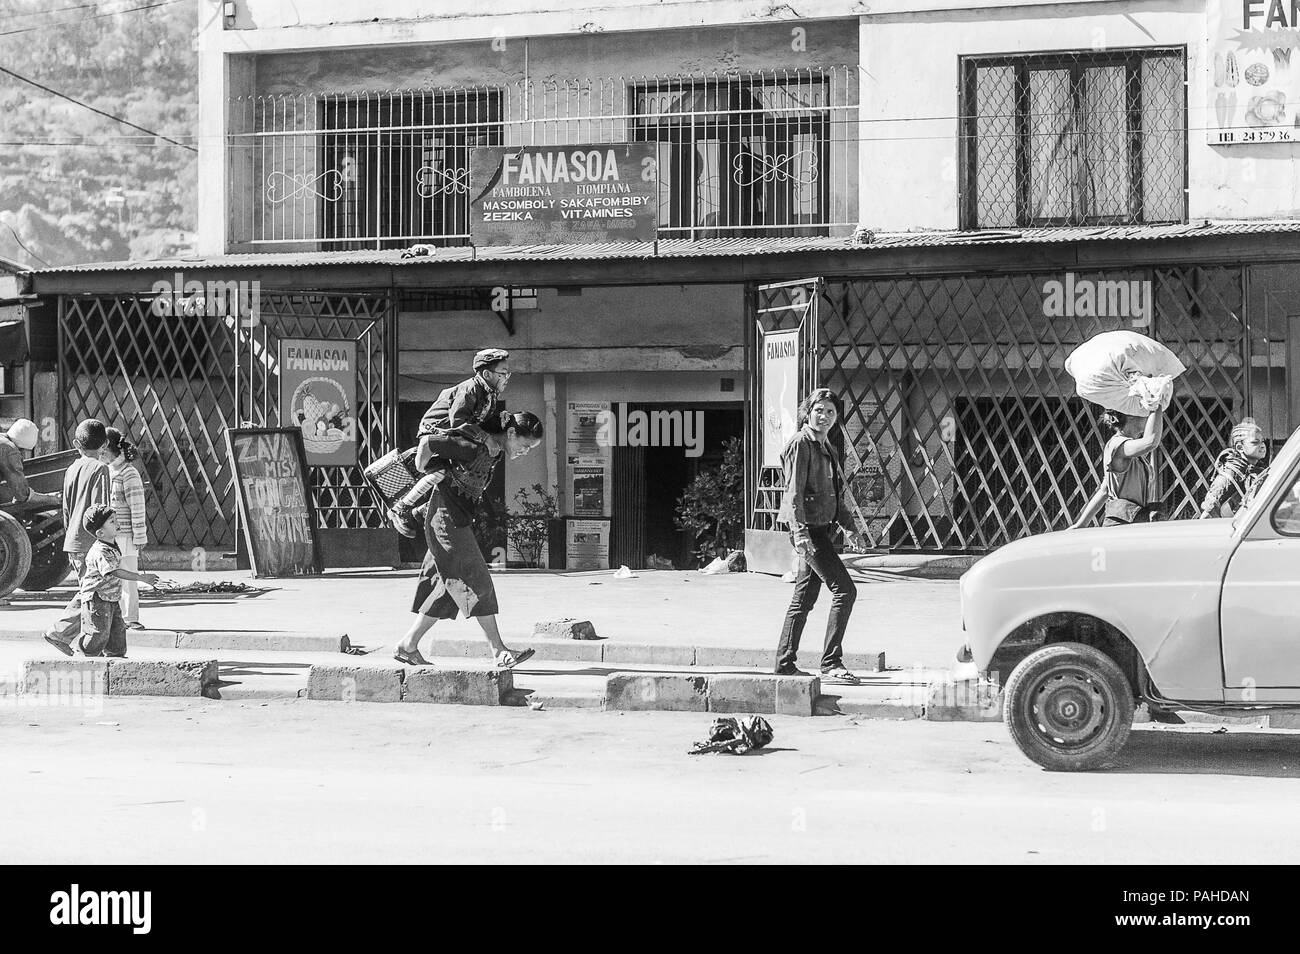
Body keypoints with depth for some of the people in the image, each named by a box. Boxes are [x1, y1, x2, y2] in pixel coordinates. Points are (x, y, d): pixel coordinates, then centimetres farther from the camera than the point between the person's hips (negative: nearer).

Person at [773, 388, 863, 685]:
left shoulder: (828, 446, 17)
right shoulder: (800, 444, -10)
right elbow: (794, 491, -17)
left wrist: (848, 522, 20)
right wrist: (799, 531, -25)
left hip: (821, 528, 9)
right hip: (808, 528, -9)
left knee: (804, 597, 12)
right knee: (844, 590, -13)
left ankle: (785, 662, 18)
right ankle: (831, 663, -12)